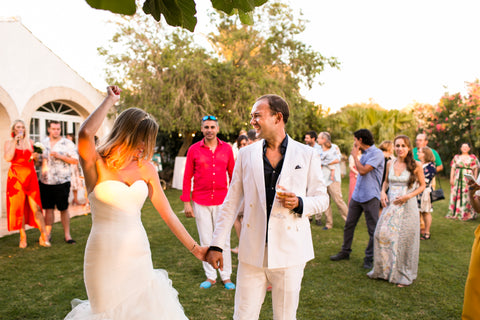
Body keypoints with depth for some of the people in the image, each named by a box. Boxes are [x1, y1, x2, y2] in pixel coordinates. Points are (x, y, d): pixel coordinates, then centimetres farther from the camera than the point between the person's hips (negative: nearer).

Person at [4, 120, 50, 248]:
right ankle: (23, 238, 11)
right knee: (19, 208, 2)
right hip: (16, 177, -1)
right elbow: (7, 158, -14)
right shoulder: (9, 143, 5)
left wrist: (35, 157, -1)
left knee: (36, 207, -5)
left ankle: (44, 236, -3)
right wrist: (15, 142, -13)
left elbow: (36, 161, 21)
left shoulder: (30, 142, 14)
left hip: (30, 176, 1)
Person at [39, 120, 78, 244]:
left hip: (62, 182, -3)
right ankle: (47, 234, 19)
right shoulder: (43, 142, 11)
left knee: (64, 209, 2)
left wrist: (60, 156, -17)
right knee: (48, 208, 8)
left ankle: (67, 235, 10)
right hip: (45, 182, 4)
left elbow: (75, 160, -6)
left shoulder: (67, 143, -2)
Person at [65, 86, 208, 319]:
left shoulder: (146, 168, 3)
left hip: (139, 254, 5)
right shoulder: (97, 164, -9)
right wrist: (110, 100, -17)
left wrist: (195, 249, 3)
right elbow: (85, 133, -32)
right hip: (106, 255, -4)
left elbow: (167, 213, 4)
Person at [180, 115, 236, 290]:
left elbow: (232, 175, 8)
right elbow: (187, 177, 3)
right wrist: (186, 202, -1)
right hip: (200, 203, 0)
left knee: (223, 240, 6)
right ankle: (210, 277, 23)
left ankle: (226, 276, 20)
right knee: (206, 241, 9)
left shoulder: (227, 148, 3)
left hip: (222, 202, 0)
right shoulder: (194, 149, 0)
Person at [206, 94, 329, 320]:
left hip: (289, 252, -1)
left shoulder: (307, 155, -1)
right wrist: (216, 245, 3)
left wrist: (299, 203, -17)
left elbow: (322, 198, 5)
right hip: (252, 252, 2)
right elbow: (231, 203, 7)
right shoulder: (246, 154, 5)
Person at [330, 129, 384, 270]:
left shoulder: (377, 153, -11)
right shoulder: (364, 153, 15)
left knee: (373, 229, 3)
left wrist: (355, 155, -9)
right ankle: (345, 252, 24)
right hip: (357, 195, 8)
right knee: (349, 224, 11)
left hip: (370, 196, -8)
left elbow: (363, 170, -19)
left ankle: (369, 257, 15)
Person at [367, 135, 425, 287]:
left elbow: (422, 185, 1)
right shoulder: (390, 163, 5)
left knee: (404, 239, 2)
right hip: (390, 205, 4)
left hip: (407, 206, -4)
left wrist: (408, 196, -13)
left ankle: (403, 275, 21)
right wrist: (383, 192, 0)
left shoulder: (416, 165, -7)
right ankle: (383, 269, 22)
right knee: (382, 234, 2)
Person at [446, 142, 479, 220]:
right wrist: (451, 178, 1)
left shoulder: (473, 157, 6)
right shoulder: (456, 157, 12)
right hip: (457, 178, 2)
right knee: (456, 195, 1)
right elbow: (453, 168, 9)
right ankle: (455, 213, 9)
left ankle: (468, 214, 1)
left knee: (467, 195, -5)